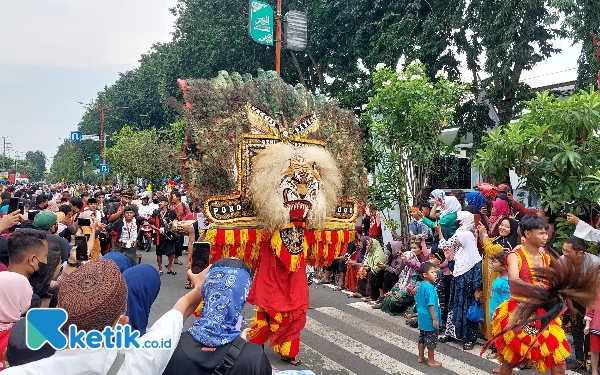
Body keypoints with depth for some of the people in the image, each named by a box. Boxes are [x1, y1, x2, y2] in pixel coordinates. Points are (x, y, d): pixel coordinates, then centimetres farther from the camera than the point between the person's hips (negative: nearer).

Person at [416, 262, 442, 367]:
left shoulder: (421, 285, 4)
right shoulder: (430, 288, -23)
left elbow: (417, 300, 15)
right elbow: (430, 305, -24)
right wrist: (435, 319, -19)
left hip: (422, 318, 9)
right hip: (429, 319, -9)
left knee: (422, 338, 19)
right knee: (431, 340, 4)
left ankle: (421, 357, 31)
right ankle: (431, 361, 15)